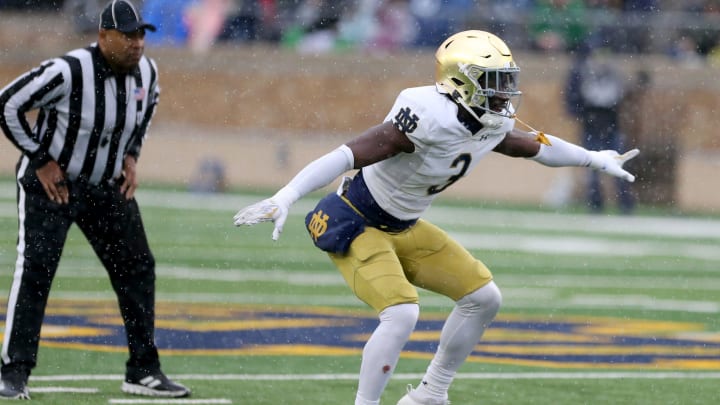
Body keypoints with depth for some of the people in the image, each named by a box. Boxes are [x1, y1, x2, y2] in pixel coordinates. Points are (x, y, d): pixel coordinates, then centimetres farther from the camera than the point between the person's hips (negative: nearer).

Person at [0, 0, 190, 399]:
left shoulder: (145, 70, -7)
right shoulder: (68, 71, -27)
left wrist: (130, 154, 8)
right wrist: (40, 160, -17)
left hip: (108, 186, 6)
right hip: (49, 182, -6)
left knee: (137, 267, 5)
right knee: (34, 269, -15)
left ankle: (142, 371, 14)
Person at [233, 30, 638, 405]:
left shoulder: (492, 125, -5)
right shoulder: (431, 120, -32)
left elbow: (536, 145, 19)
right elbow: (349, 155, -37)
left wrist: (595, 159, 29)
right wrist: (285, 199, -45)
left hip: (404, 228, 9)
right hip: (354, 225, -9)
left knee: (484, 298, 8)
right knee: (402, 313, -26)